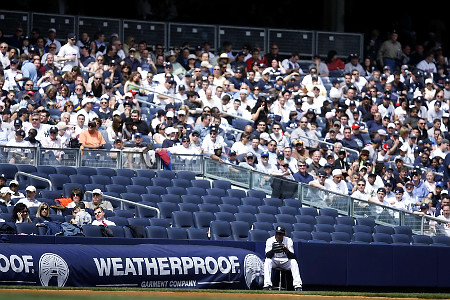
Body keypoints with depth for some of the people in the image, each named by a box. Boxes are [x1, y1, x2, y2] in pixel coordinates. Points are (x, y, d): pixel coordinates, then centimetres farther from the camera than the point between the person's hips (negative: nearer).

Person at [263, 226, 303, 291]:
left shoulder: (288, 240, -9)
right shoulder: (270, 240, -10)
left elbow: (292, 256, -17)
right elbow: (267, 255, -22)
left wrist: (287, 251, -38)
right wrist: (273, 250, -42)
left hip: (285, 261, 1)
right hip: (274, 261, -1)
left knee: (293, 261, -28)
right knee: (267, 261, -31)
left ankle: (298, 286, -32)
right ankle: (267, 285, -36)